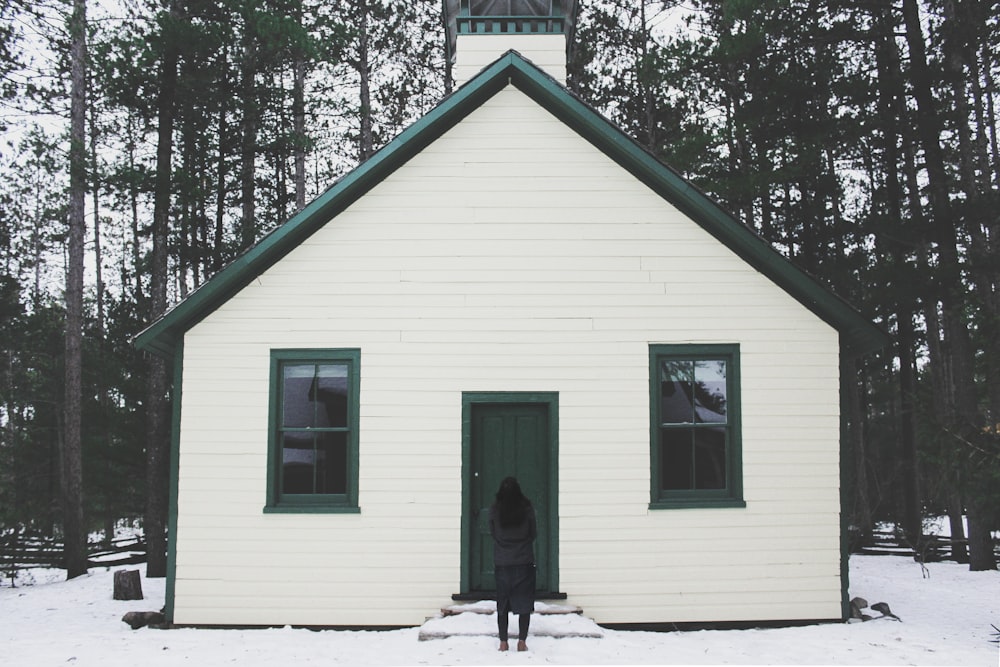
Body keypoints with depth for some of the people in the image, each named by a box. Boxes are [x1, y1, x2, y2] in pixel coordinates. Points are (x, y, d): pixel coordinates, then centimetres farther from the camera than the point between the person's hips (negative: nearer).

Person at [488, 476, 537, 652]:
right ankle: (522, 641, 3)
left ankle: (503, 642, 9)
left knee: (502, 603, 10)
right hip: (524, 560, -1)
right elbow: (534, 533, 3)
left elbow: (492, 532, 5)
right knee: (524, 602, 7)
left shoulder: (494, 510, -6)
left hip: (502, 563, 1)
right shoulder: (527, 508, -8)